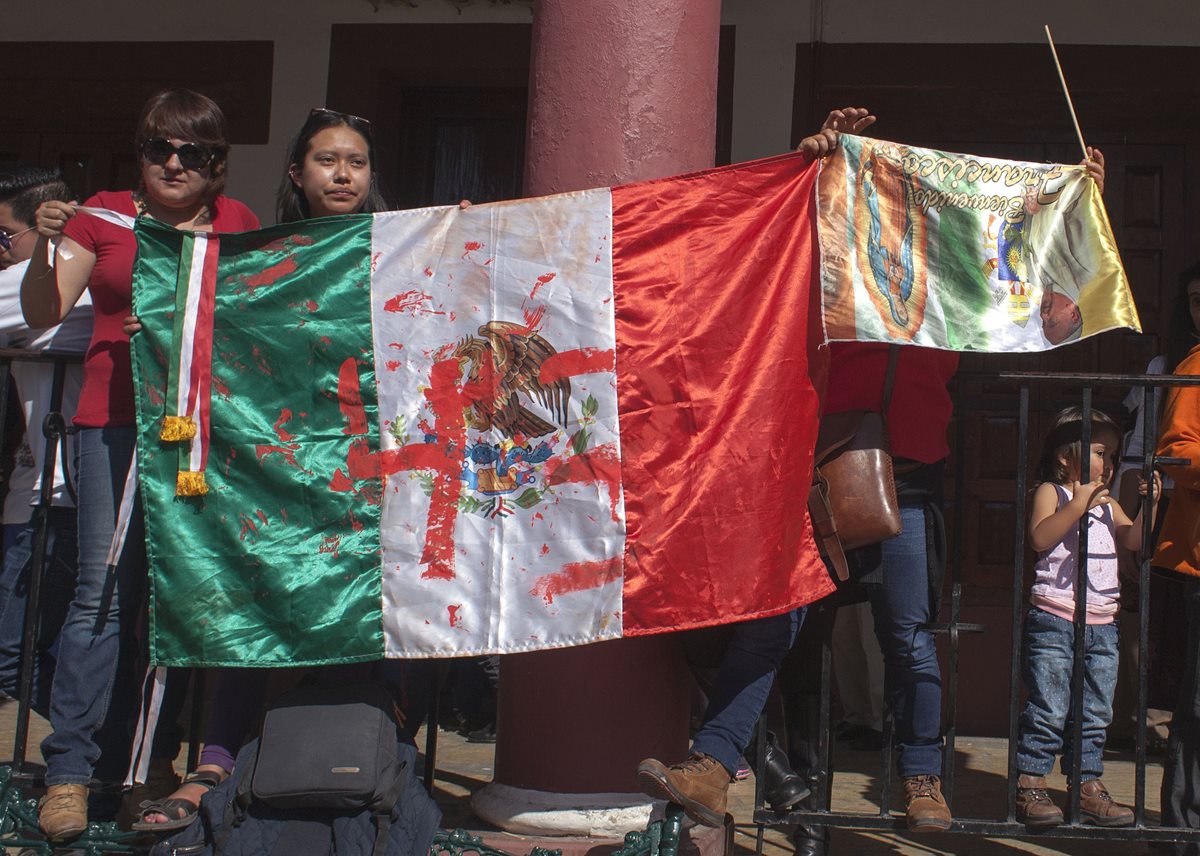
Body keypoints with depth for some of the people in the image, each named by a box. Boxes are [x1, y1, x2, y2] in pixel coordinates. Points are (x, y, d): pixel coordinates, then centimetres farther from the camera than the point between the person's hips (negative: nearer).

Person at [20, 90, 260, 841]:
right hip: (120, 419, -1)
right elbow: (43, 314, 4)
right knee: (108, 588, -7)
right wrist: (45, 248, -12)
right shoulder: (103, 215, 11)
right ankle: (71, 769, 1)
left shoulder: (238, 221, 16)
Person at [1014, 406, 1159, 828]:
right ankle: (1029, 787, 0)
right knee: (1047, 711, -7)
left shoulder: (1108, 504, 19)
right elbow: (1040, 538, -16)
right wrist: (1078, 505, -22)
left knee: (1094, 714, 10)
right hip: (1054, 622, -7)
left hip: (1102, 625, 7)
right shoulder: (1051, 492, -1)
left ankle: (1089, 787, 17)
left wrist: (1149, 506, -5)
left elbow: (1133, 540, 7)